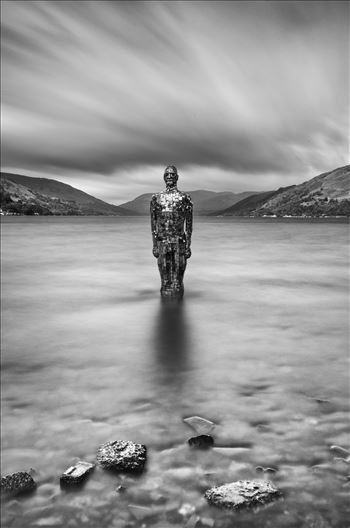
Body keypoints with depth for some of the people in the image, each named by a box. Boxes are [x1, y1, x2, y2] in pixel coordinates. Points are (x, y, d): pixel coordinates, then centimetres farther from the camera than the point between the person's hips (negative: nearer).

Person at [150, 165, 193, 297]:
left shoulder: (184, 198, 1)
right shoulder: (156, 198, 7)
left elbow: (189, 224, 1)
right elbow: (154, 224, 9)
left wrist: (188, 246, -4)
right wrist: (155, 245, 4)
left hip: (179, 243, -2)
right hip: (162, 242, 2)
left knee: (178, 272, 2)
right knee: (164, 274, 6)